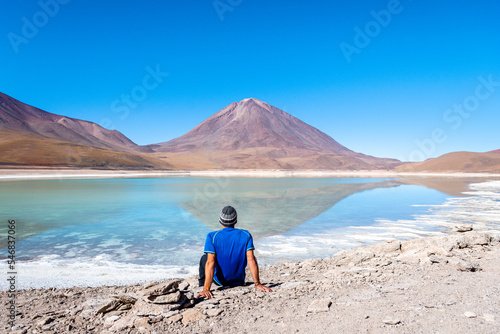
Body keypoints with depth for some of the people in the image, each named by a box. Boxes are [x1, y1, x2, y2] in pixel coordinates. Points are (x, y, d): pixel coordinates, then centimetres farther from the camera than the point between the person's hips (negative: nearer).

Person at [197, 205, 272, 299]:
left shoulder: (212, 236, -17)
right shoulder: (246, 235, -12)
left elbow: (210, 262, -25)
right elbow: (251, 259, -19)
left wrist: (206, 289, -29)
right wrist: (257, 284, -16)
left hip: (220, 281, -1)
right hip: (239, 281, 1)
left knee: (204, 258, 25)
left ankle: (202, 288, 34)